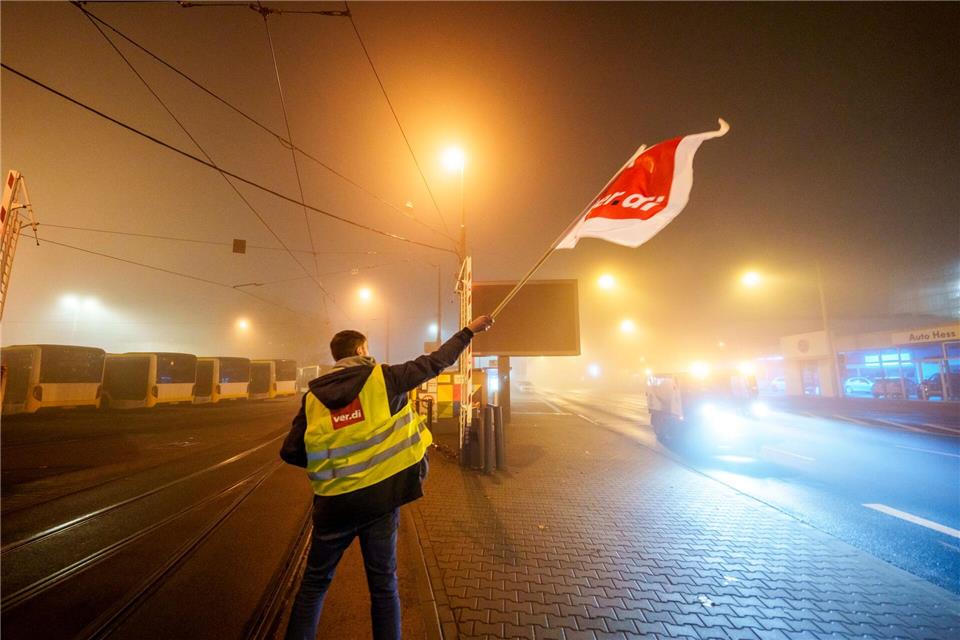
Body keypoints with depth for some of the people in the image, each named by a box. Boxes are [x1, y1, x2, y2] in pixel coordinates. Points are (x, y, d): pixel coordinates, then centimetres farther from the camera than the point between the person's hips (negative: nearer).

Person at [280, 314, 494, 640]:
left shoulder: (314, 395, 0)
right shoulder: (383, 378, -7)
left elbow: (291, 452, 1)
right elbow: (433, 363, -2)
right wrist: (469, 331, 8)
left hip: (334, 503, 2)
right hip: (380, 498, -1)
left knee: (315, 583, 24)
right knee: (384, 586, 17)